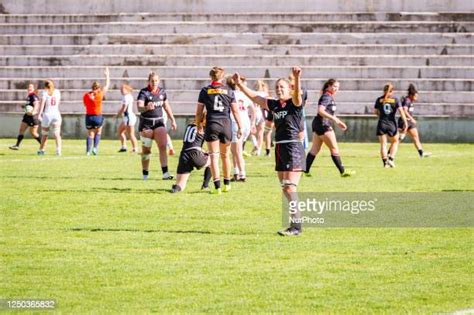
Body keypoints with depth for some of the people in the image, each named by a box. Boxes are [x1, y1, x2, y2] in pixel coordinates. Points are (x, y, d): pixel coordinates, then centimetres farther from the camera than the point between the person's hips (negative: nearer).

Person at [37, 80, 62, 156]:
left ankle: (41, 150, 23)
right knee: (57, 134, -7)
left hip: (47, 114, -2)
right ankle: (58, 150, -23)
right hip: (56, 114, 2)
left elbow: (42, 103, -14)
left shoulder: (45, 92, -3)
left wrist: (39, 114, -21)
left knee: (44, 134, 12)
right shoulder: (57, 91, 9)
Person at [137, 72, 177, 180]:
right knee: (146, 150, 3)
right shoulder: (143, 92, -11)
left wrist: (172, 120, 18)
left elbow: (167, 107, 19)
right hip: (146, 124, -3)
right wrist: (147, 107, -47)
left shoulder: (162, 92, 5)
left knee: (163, 146, -12)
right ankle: (145, 174, 17)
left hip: (159, 122, 3)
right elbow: (139, 107, -26)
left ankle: (165, 173, -16)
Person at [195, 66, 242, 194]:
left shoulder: (205, 91, 2)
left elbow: (199, 112, 2)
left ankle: (217, 186, -11)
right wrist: (240, 127, 10)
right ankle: (227, 184, 27)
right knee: (225, 156, 16)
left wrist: (198, 125, 15)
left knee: (214, 156, -2)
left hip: (211, 125, -2)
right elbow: (235, 111, 3)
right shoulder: (229, 91, 4)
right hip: (226, 124, 2)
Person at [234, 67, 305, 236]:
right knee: (285, 189, 9)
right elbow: (254, 97, 21)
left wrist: (297, 78, -46)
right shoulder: (274, 105, 13)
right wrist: (240, 84, 22)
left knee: (290, 187, -14)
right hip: (279, 148, 8)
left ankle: (296, 226, -15)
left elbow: (297, 94, -28)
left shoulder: (294, 104, -7)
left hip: (293, 148, -8)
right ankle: (294, 223, 15)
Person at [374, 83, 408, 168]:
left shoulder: (379, 100, 2)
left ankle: (385, 162, -5)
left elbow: (376, 112, 8)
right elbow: (401, 111, -9)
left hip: (381, 123, 0)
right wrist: (405, 123, -10)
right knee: (395, 142, 17)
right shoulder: (395, 99, -1)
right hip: (392, 124, 0)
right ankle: (391, 158, 1)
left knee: (383, 144, 4)